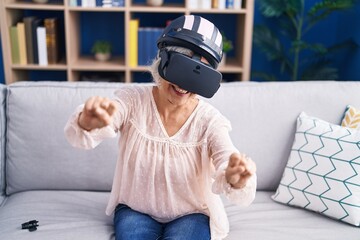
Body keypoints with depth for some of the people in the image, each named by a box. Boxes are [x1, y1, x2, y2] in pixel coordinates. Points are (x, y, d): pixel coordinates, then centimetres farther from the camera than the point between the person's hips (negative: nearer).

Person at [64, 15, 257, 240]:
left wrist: (236, 179, -55)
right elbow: (79, 135, -31)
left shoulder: (210, 120, -17)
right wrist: (87, 123, -56)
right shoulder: (133, 99, -15)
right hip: (135, 209, 1)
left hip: (190, 214, 0)